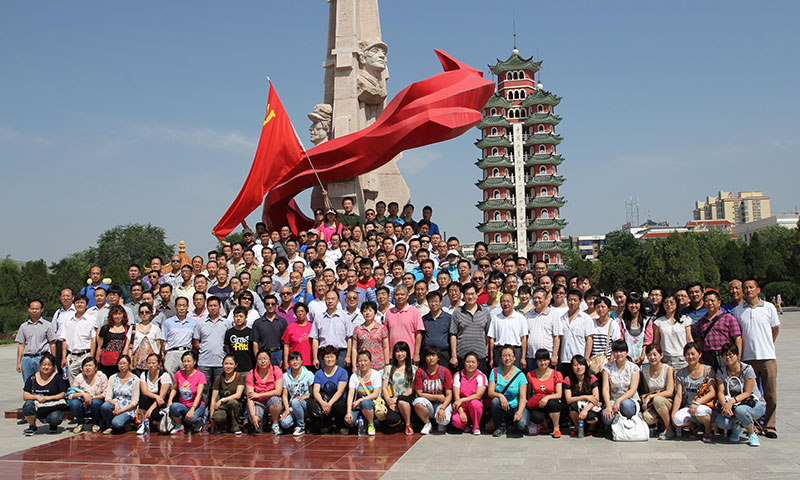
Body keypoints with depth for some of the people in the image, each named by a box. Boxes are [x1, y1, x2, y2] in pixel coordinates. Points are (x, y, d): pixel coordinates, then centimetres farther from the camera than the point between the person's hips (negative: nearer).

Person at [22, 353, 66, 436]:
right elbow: (25, 396, 0)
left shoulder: (57, 377, 0)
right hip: (38, 408, 2)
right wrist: (37, 397, -18)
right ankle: (32, 427, 0)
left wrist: (49, 397, -16)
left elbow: (63, 394, -2)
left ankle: (53, 424, 11)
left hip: (53, 407, -2)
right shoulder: (32, 378, 5)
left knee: (54, 419, -33)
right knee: (28, 405, -29)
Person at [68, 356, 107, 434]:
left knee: (95, 402, -35)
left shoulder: (101, 376, -5)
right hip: (83, 406, 2)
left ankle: (96, 423, -5)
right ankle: (80, 423, 1)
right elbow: (71, 394, -5)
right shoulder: (79, 377, 0)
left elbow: (105, 394, -9)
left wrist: (92, 397, -19)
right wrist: (83, 394, -21)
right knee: (74, 403, -28)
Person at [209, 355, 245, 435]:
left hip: (236, 406, -1)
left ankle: (234, 427, -11)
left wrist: (222, 400, -19)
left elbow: (238, 395, -11)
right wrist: (211, 417, -8)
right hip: (223, 407, 1)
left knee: (231, 402, -36)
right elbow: (213, 400, 2)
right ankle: (222, 427, 3)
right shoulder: (219, 379, 5)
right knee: (218, 418, -34)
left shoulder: (240, 377, -1)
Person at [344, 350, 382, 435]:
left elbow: (375, 394, -11)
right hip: (358, 406, 2)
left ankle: (371, 425, -11)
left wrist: (361, 400, -22)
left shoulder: (376, 374, -2)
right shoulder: (354, 376, 3)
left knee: (365, 403, -37)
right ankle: (362, 422, 5)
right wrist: (348, 412, -20)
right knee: (348, 421, -28)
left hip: (372, 404, -2)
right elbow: (350, 395, -7)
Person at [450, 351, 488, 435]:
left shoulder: (481, 376, -6)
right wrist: (461, 412, -19)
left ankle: (476, 427, -8)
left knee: (474, 403, -36)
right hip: (462, 407, 1)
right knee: (456, 421, -30)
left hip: (475, 407, -1)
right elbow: (456, 396, -7)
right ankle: (467, 424, 9)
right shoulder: (458, 376, -2)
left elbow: (478, 396, -14)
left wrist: (462, 400, -21)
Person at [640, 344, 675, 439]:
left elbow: (669, 392, -15)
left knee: (657, 400, -36)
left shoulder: (668, 369, -7)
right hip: (653, 404, 3)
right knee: (646, 417, -30)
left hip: (669, 402, -2)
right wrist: (644, 398, -10)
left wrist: (650, 396, -20)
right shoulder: (645, 370, 5)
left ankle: (669, 429, -16)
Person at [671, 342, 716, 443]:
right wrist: (673, 414, -9)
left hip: (707, 405, -2)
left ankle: (709, 431, -6)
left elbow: (713, 393, -11)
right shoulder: (681, 373, 7)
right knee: (677, 419, -29)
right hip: (688, 407, 2)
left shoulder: (708, 370, -1)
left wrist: (697, 402, -26)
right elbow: (678, 395, 2)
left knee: (699, 410, -38)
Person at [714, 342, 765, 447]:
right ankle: (736, 427, 11)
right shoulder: (721, 372, 0)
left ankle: (752, 434, -8)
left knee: (740, 410, -38)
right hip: (732, 405, 3)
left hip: (755, 404, -3)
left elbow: (747, 393, -17)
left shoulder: (747, 369, -12)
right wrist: (725, 405, -28)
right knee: (721, 422, -27)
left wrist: (732, 401, -32)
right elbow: (720, 392, -7)